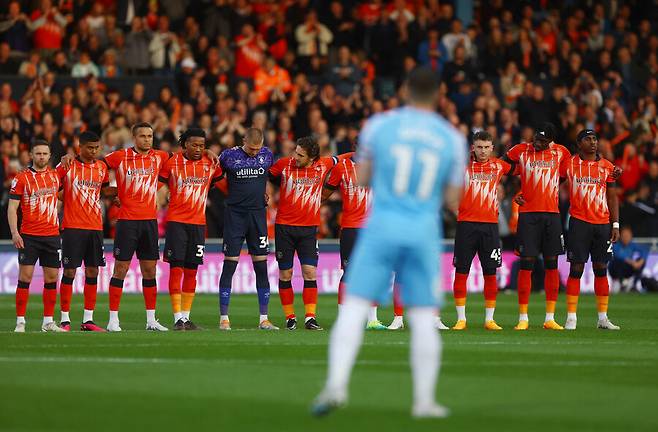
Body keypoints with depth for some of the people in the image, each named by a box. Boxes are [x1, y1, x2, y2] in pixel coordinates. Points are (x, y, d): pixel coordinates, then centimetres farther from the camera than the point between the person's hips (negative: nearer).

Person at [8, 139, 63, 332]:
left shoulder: (55, 175, 9)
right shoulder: (22, 178, -1)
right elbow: (12, 208, -3)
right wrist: (14, 232, -13)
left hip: (52, 235, 4)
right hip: (28, 236, -4)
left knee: (52, 278, 4)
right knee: (25, 276, -7)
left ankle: (48, 322, 11)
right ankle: (20, 321, -4)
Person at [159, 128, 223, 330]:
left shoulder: (210, 164, 5)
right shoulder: (171, 163, -3)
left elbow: (218, 180, 20)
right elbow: (159, 181, 6)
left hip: (198, 222, 3)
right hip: (176, 221, -3)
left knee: (191, 271, 6)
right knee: (176, 268, -7)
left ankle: (186, 316, 12)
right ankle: (178, 317, -6)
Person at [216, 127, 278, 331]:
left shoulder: (267, 155, 3)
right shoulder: (229, 155, -6)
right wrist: (234, 193, 1)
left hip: (258, 214, 3)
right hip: (235, 214, -3)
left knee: (261, 266, 2)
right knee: (229, 265, -4)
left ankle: (263, 319, 6)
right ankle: (223, 318, 0)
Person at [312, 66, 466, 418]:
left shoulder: (378, 125, 1)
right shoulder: (452, 139, 5)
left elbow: (362, 178, 9)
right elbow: (453, 200, 8)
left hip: (381, 227, -1)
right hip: (424, 231, 1)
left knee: (354, 307, -2)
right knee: (423, 317, 8)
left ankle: (336, 384, -18)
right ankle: (424, 399, 7)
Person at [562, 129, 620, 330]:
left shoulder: (607, 166, 8)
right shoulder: (569, 164, 1)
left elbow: (612, 197, 11)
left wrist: (615, 224, 6)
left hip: (602, 223, 3)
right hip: (579, 222, -3)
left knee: (601, 269, 6)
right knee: (576, 269, -4)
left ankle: (603, 318, 11)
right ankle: (571, 318, 0)